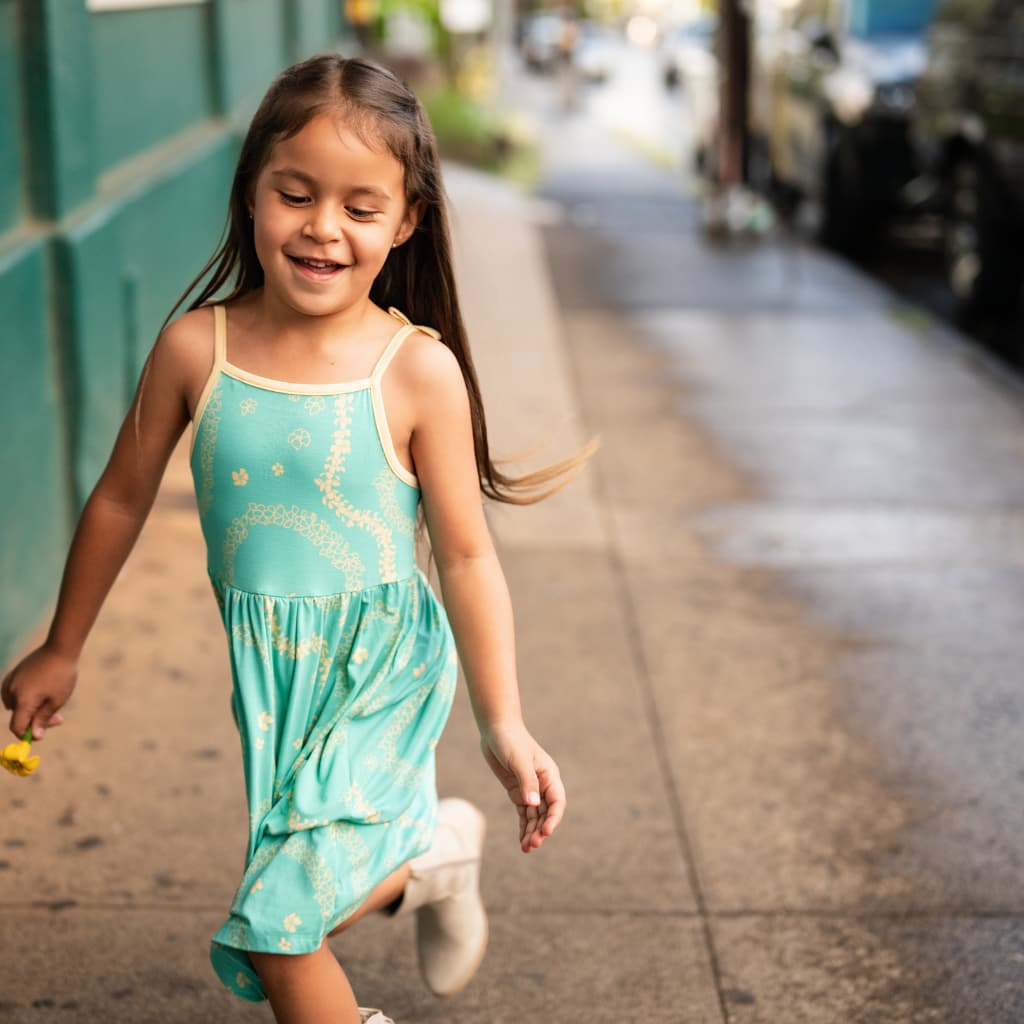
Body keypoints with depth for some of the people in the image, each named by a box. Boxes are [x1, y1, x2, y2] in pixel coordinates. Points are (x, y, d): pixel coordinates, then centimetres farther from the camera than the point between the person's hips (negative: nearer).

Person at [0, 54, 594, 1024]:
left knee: (279, 921, -6)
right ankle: (430, 853, 37)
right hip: (253, 669, 3)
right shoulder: (195, 347, -8)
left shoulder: (419, 371, -14)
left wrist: (503, 725, -7)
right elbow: (121, 499, 5)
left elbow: (466, 554, -8)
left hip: (376, 671, -3)